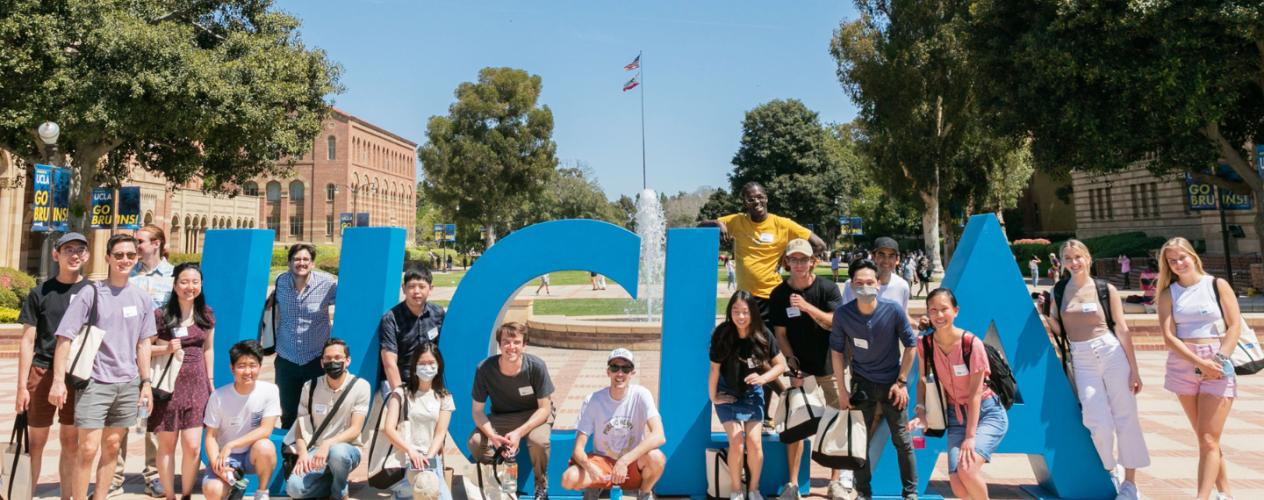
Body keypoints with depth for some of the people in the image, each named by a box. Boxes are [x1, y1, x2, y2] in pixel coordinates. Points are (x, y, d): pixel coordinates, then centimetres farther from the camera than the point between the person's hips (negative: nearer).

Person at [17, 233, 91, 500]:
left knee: (71, 442, 8)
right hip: (42, 372, -1)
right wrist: (22, 386, -4)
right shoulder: (41, 293, 1)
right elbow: (28, 342, 1)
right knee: (37, 441, 4)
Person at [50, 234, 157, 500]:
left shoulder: (142, 298, 7)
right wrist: (59, 380, -13)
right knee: (88, 449, -7)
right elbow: (65, 338, -6)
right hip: (94, 382, -4)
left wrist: (145, 382, 9)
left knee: (112, 446, 10)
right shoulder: (90, 293, -5)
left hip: (128, 384, 4)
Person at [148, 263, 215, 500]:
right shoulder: (161, 315, -6)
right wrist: (166, 349, -18)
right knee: (167, 443, 7)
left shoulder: (206, 314, 5)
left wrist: (210, 381, 13)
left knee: (193, 445, -3)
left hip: (196, 385, 2)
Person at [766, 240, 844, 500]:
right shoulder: (779, 294, -4)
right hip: (802, 368, 1)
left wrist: (807, 307, -30)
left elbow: (836, 323, -18)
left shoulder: (827, 288, -8)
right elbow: (780, 333, 0)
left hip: (831, 364, 0)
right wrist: (792, 362, -8)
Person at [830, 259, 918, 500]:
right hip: (862, 383, 1)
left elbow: (910, 345, -4)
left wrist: (901, 382, -5)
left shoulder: (893, 310, -18)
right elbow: (837, 351, -3)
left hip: (891, 381, -1)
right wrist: (842, 390, -3)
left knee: (902, 439, 7)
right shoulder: (842, 314, -16)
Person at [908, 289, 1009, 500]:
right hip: (956, 415, 4)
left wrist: (970, 436, -18)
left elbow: (975, 392, -17)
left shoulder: (972, 343, -19)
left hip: (987, 414, -3)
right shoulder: (925, 344, -7)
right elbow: (924, 380, 5)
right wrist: (920, 410, -13)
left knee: (966, 470, -26)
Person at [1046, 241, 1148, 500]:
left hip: (1112, 353, -1)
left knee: (1126, 418, 3)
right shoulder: (1059, 290, 6)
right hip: (1082, 360, 1)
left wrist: (1134, 369, -3)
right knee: (1100, 424, -1)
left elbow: (1122, 329, -1)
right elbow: (1059, 330, 13)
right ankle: (1111, 472, 25)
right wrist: (1046, 312, -7)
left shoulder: (1106, 289, 0)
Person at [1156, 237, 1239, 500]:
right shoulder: (1168, 294, 5)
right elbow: (1169, 336, -3)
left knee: (1208, 439, -7)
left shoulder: (1217, 285, 3)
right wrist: (1200, 363, -14)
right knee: (1204, 437, 8)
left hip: (1218, 366, -2)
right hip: (1183, 365, 2)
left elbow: (1235, 326, -2)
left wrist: (1218, 360, -13)